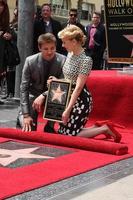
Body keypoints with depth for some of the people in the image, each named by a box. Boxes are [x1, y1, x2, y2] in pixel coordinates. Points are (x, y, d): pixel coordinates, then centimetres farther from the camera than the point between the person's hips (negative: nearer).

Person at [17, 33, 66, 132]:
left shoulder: (63, 60, -19)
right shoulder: (30, 61, -18)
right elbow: (24, 88, -14)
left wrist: (43, 96, -34)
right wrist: (26, 115, -20)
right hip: (34, 93, -1)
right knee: (29, 129, -11)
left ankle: (50, 126, -8)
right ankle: (21, 116, 23)